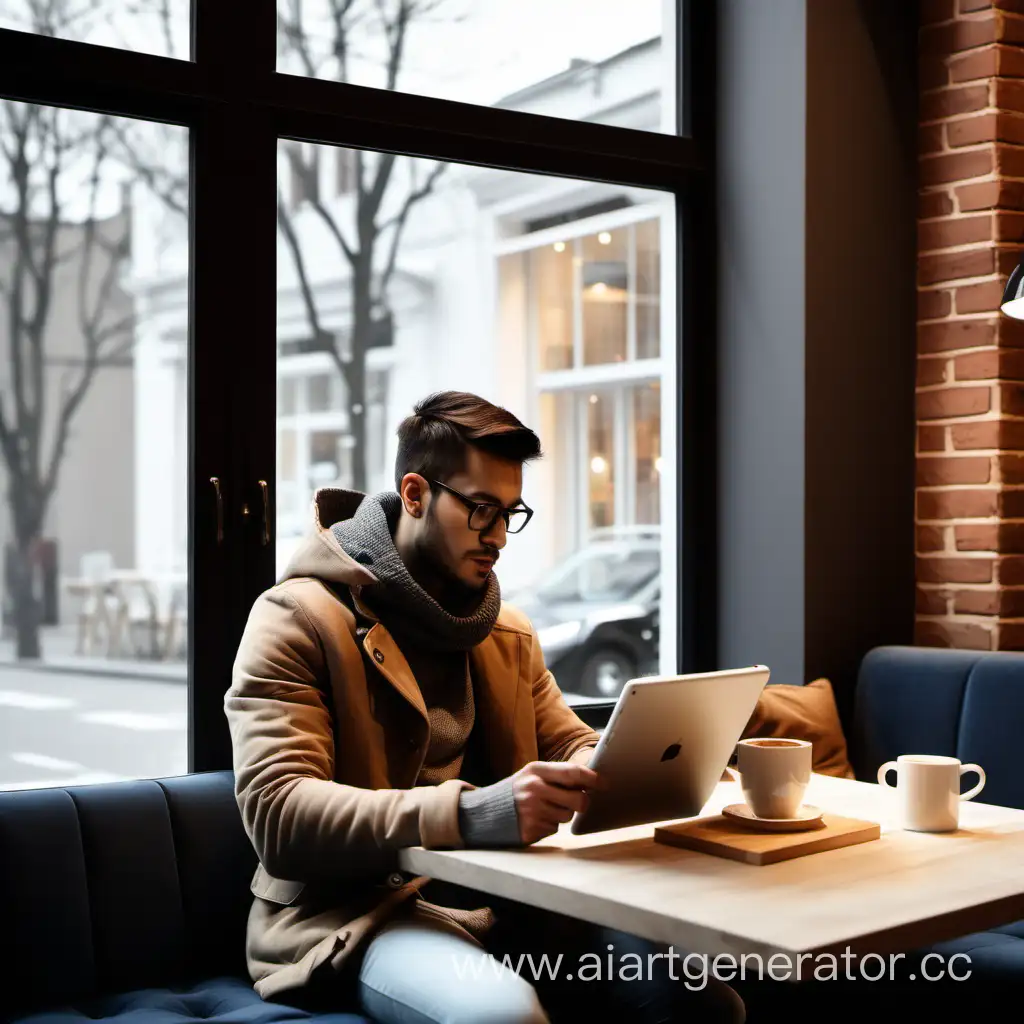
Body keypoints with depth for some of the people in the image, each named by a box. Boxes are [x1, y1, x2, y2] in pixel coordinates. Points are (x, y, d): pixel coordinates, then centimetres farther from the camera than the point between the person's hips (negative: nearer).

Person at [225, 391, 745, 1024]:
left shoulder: (507, 631, 16)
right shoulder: (296, 620, -8)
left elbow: (571, 746, 20)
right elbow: (277, 813, -19)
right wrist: (466, 815, -33)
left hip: (502, 898, 6)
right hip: (360, 911, -6)